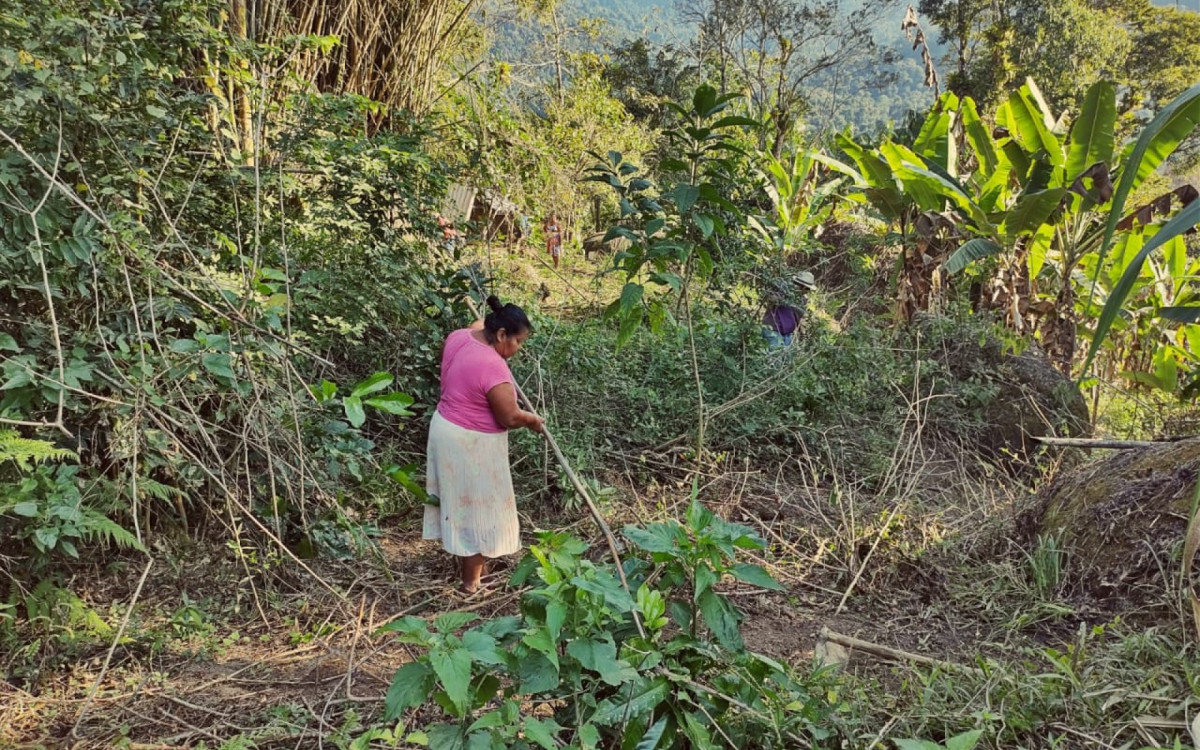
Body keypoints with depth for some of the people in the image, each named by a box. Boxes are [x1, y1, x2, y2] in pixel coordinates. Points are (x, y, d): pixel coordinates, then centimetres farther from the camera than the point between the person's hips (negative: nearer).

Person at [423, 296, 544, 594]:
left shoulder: (458, 337, -5)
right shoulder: (492, 366, -29)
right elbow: (508, 418, -22)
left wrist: (482, 321, 38)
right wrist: (532, 420, -2)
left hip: (445, 427, 9)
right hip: (472, 445, -9)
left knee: (459, 499, 23)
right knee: (476, 507, 7)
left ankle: (467, 559, 42)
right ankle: (472, 580, 21)